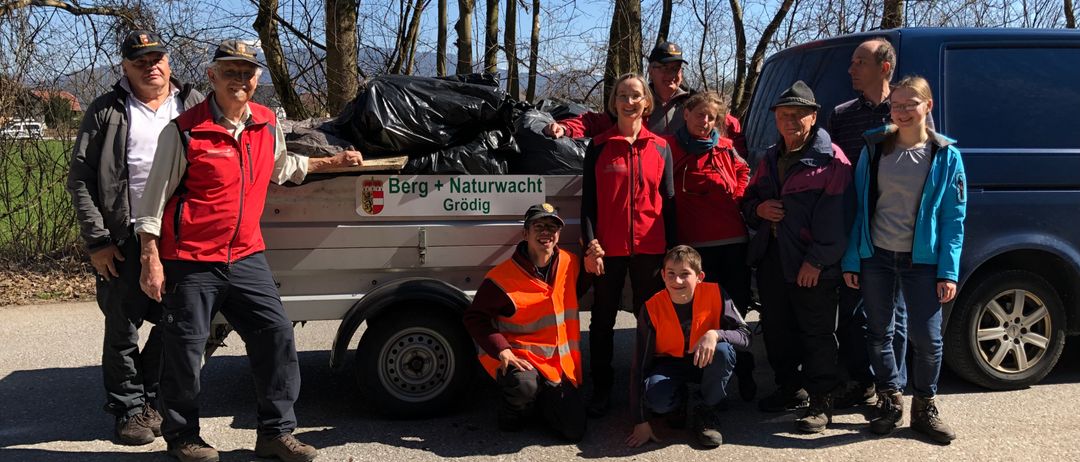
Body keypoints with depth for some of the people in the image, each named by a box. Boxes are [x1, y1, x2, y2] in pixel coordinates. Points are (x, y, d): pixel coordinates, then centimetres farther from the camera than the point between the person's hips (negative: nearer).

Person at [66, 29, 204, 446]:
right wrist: (97, 240, -5)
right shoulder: (107, 111, 4)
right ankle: (128, 408, 21)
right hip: (125, 240, -2)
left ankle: (148, 398, 27)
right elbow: (80, 179, 1)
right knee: (122, 329, 5)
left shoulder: (193, 105, 9)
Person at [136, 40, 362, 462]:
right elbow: (155, 199, -6)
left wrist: (332, 162, 26)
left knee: (277, 334, 1)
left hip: (246, 257, 5)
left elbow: (282, 168, 29)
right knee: (185, 351, 4)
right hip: (191, 262, -5)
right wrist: (151, 261, -10)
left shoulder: (267, 125, 7)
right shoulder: (184, 131, -10)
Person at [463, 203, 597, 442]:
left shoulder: (569, 263, 1)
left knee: (574, 430, -3)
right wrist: (501, 350, -22)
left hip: (560, 364, 5)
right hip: (518, 356, -5)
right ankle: (512, 410, -2)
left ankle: (535, 401, 27)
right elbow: (474, 317, -10)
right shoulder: (502, 277, -15)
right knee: (524, 385, -40)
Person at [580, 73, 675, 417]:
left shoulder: (660, 148, 7)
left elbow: (668, 201, 8)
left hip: (650, 248, 1)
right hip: (609, 248, -1)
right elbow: (588, 200, 2)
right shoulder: (599, 146, 3)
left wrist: (671, 248, 3)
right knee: (603, 319, 6)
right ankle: (601, 389, 18)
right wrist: (591, 245, -8)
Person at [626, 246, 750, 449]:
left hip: (706, 363, 1)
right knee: (655, 399, -32)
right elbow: (640, 365, -18)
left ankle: (706, 412, -8)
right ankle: (679, 400, 8)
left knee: (724, 350, -33)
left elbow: (745, 337, -19)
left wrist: (715, 334, -42)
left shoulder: (715, 294, -21)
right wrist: (641, 422, -20)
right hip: (670, 365, -1)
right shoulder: (652, 309, -21)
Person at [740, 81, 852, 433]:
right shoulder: (770, 159, 15)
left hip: (811, 266, -7)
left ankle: (821, 402, 9)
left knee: (817, 333, 0)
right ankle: (789, 387, 31)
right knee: (776, 328, 15)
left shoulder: (831, 160, -9)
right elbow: (749, 201, 21)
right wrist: (759, 208, -3)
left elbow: (836, 218, -16)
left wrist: (816, 261, -19)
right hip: (771, 258, 7)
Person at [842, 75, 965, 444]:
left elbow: (954, 219, -1)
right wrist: (851, 260, -1)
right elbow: (859, 205, 3)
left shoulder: (945, 155, -1)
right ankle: (890, 401, 26)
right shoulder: (874, 147, 2)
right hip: (876, 257, 2)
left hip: (922, 261, -1)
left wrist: (948, 272, -8)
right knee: (879, 334, 9)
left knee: (927, 337, -2)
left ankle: (925, 407, 20)